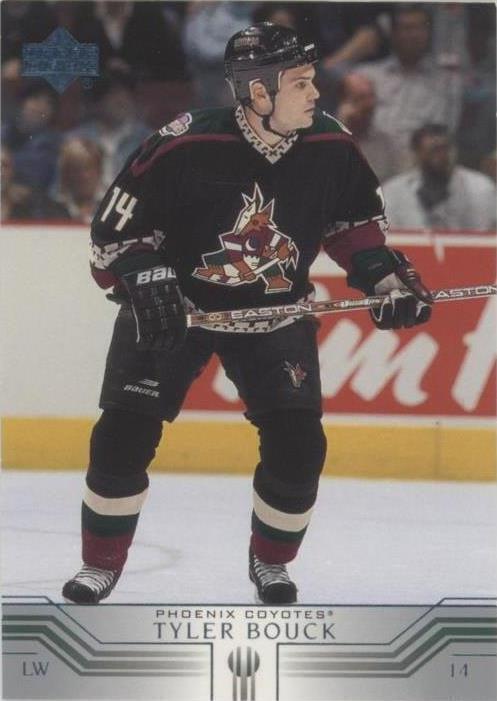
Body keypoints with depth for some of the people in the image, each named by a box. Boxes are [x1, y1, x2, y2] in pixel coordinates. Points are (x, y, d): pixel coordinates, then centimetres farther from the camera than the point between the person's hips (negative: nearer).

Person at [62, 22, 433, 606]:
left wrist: (385, 274, -5)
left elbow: (355, 217, 7)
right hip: (174, 307, -2)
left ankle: (270, 563, 19)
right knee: (124, 433, -8)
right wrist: (144, 280, -29)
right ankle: (100, 567, 12)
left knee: (298, 445, -6)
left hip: (275, 315, 2)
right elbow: (116, 224, -16)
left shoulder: (330, 148, -14)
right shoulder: (185, 147, -26)